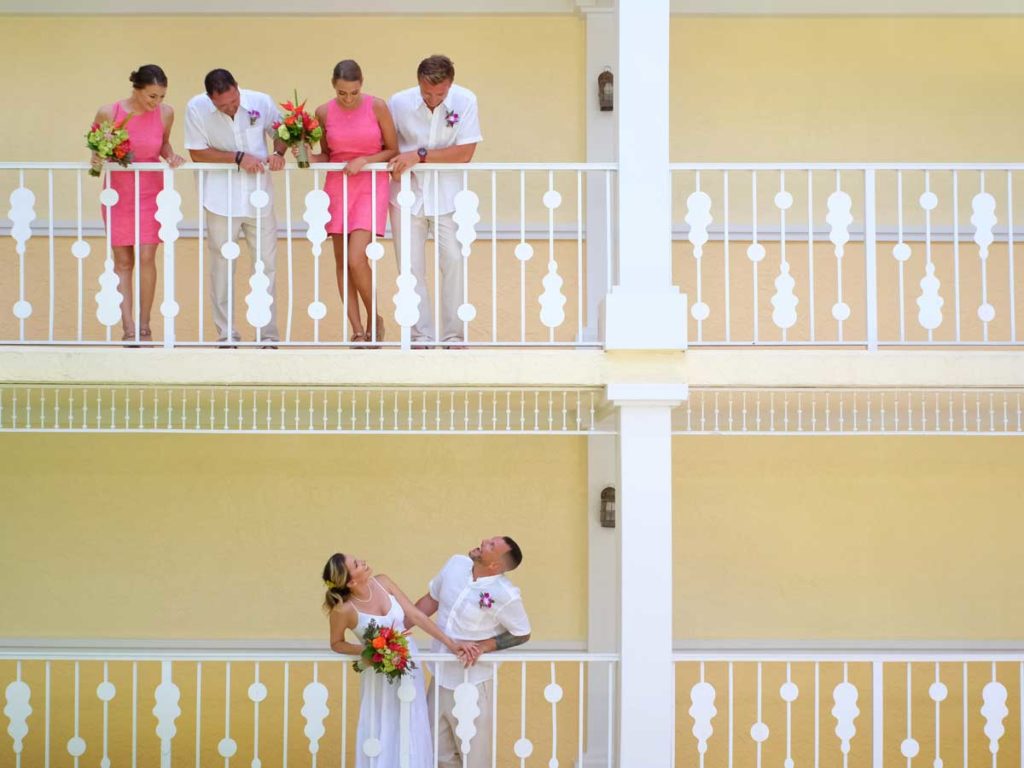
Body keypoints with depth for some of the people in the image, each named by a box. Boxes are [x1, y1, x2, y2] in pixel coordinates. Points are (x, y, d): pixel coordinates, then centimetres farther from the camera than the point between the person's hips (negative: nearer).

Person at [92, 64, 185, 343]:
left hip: (151, 192, 1)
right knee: (123, 260, -1)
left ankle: (144, 326, 4)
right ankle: (128, 328, -1)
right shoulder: (108, 113, -12)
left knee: (146, 258, -8)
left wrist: (170, 156, -8)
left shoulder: (165, 113, -7)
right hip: (118, 191, 0)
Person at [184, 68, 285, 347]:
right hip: (221, 200, -1)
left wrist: (278, 154, -12)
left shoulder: (261, 102, -6)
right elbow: (197, 152, -7)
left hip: (259, 198, 1)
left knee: (265, 267, 4)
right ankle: (226, 337, 13)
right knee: (222, 267, 5)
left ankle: (268, 337, 11)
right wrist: (238, 157, -16)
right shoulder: (197, 108, -10)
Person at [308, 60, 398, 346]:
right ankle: (358, 330, 11)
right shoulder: (324, 113, 1)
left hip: (371, 186, -3)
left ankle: (374, 320, 7)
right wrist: (310, 158, -8)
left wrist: (364, 161, -13)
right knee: (342, 262, 3)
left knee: (356, 259, -15)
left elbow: (392, 150, 1)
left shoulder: (377, 107, -6)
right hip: (337, 186, 3)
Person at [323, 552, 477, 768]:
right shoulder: (344, 609, -22)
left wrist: (451, 644, -9)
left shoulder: (382, 582, -11)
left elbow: (416, 616, -7)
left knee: (412, 736, 12)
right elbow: (336, 644, -4)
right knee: (382, 736, 5)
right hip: (381, 675, -4)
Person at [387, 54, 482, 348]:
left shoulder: (465, 101, -10)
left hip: (447, 196, -1)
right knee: (411, 268, -1)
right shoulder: (398, 103, -8)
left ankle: (453, 336, 7)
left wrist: (420, 155, -19)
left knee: (453, 263, -3)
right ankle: (421, 337, 6)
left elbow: (465, 152, -14)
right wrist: (393, 165, -15)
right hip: (407, 195, 1)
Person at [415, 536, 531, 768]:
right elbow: (431, 600, 9)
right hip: (441, 679, 6)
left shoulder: (506, 595, -22)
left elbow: (522, 634, -8)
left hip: (473, 685, -6)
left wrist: (483, 647, -21)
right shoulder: (456, 564, -6)